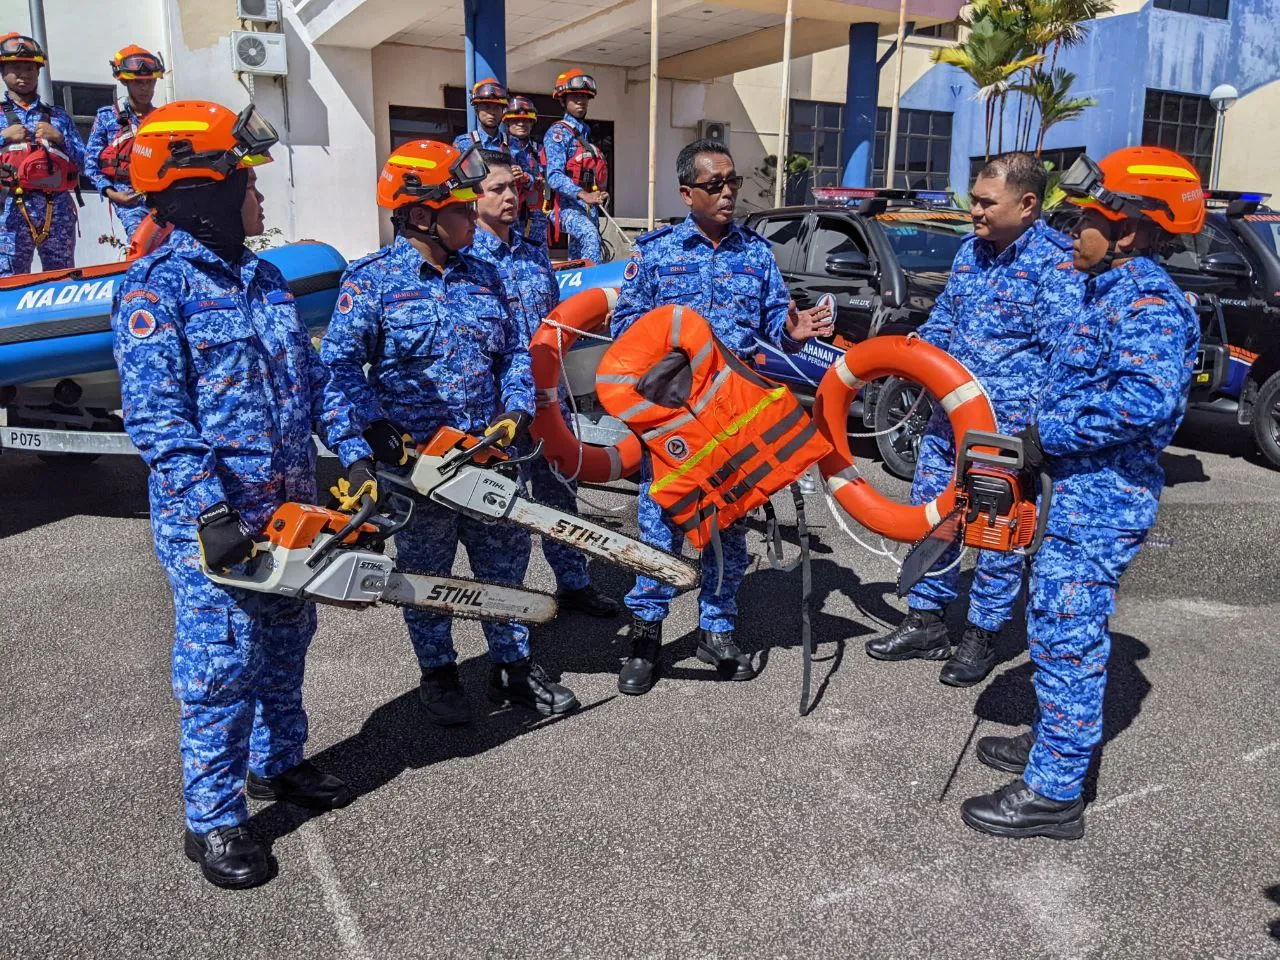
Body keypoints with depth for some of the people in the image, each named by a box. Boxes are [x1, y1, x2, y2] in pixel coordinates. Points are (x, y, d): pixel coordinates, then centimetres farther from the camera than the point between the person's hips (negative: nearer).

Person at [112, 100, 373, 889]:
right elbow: (155, 414, -20)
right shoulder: (156, 287, -12)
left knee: (285, 643, 19)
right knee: (224, 663, 0)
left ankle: (278, 760, 39)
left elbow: (313, 378, 13)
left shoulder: (267, 279, 11)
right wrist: (210, 511, -26)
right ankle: (214, 819, 16)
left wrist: (356, 456, 4)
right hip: (211, 517, -7)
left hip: (288, 505, 8)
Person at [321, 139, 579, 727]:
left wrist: (516, 411, -4)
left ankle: (514, 668, 28)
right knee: (426, 573, 11)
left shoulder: (483, 277, 8)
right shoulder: (372, 280, -7)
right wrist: (378, 428, -21)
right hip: (416, 459, -4)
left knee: (505, 564, 12)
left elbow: (514, 352, 10)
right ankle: (438, 676, 28)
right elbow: (340, 362, -12)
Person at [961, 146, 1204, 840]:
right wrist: (1045, 434, 9)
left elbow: (1149, 398, -30)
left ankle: (1054, 792, 3)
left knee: (1066, 632, -6)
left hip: (1103, 495, -11)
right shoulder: (1116, 291, 16)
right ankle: (1056, 741, 36)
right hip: (1087, 487, 11)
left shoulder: (1147, 300, -16)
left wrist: (1052, 432, -22)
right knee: (1056, 622, 20)